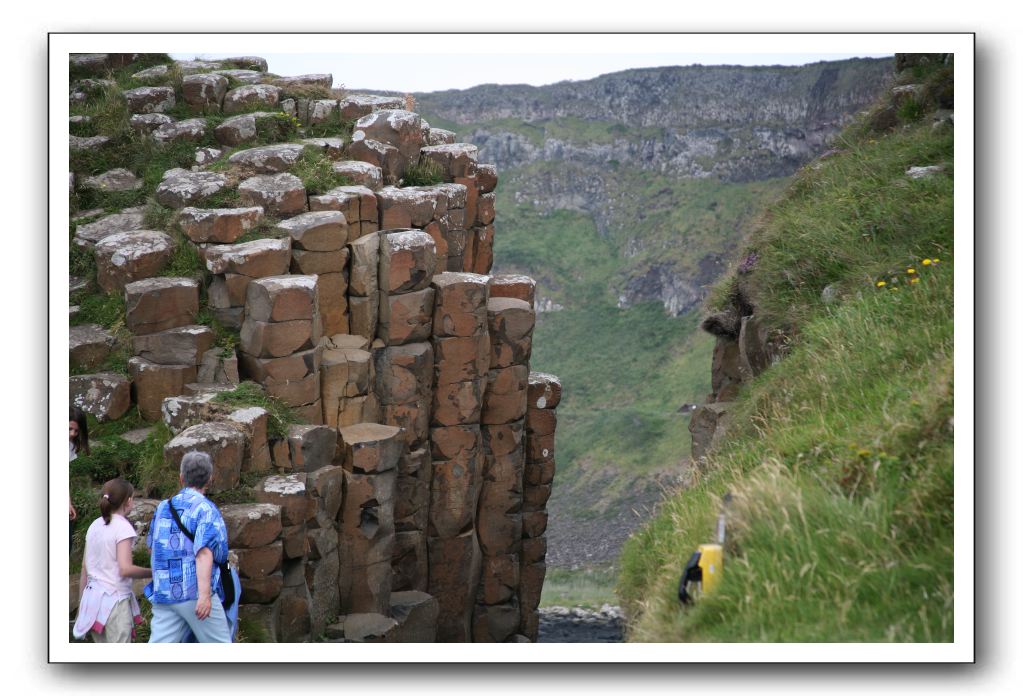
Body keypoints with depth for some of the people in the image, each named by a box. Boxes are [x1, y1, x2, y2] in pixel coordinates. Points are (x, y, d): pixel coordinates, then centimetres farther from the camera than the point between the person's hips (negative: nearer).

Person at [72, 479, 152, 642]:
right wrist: (153, 573, -8)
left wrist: (81, 604, 18)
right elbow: (125, 569, -20)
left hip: (92, 596, 7)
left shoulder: (95, 526, 8)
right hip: (115, 600, -7)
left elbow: (84, 569, 11)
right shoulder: (122, 527, -12)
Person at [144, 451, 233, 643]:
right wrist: (204, 594, -26)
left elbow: (152, 545, 27)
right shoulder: (205, 509, -7)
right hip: (195, 592, -6)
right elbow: (204, 552, -19)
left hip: (162, 592, 6)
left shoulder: (163, 507, 13)